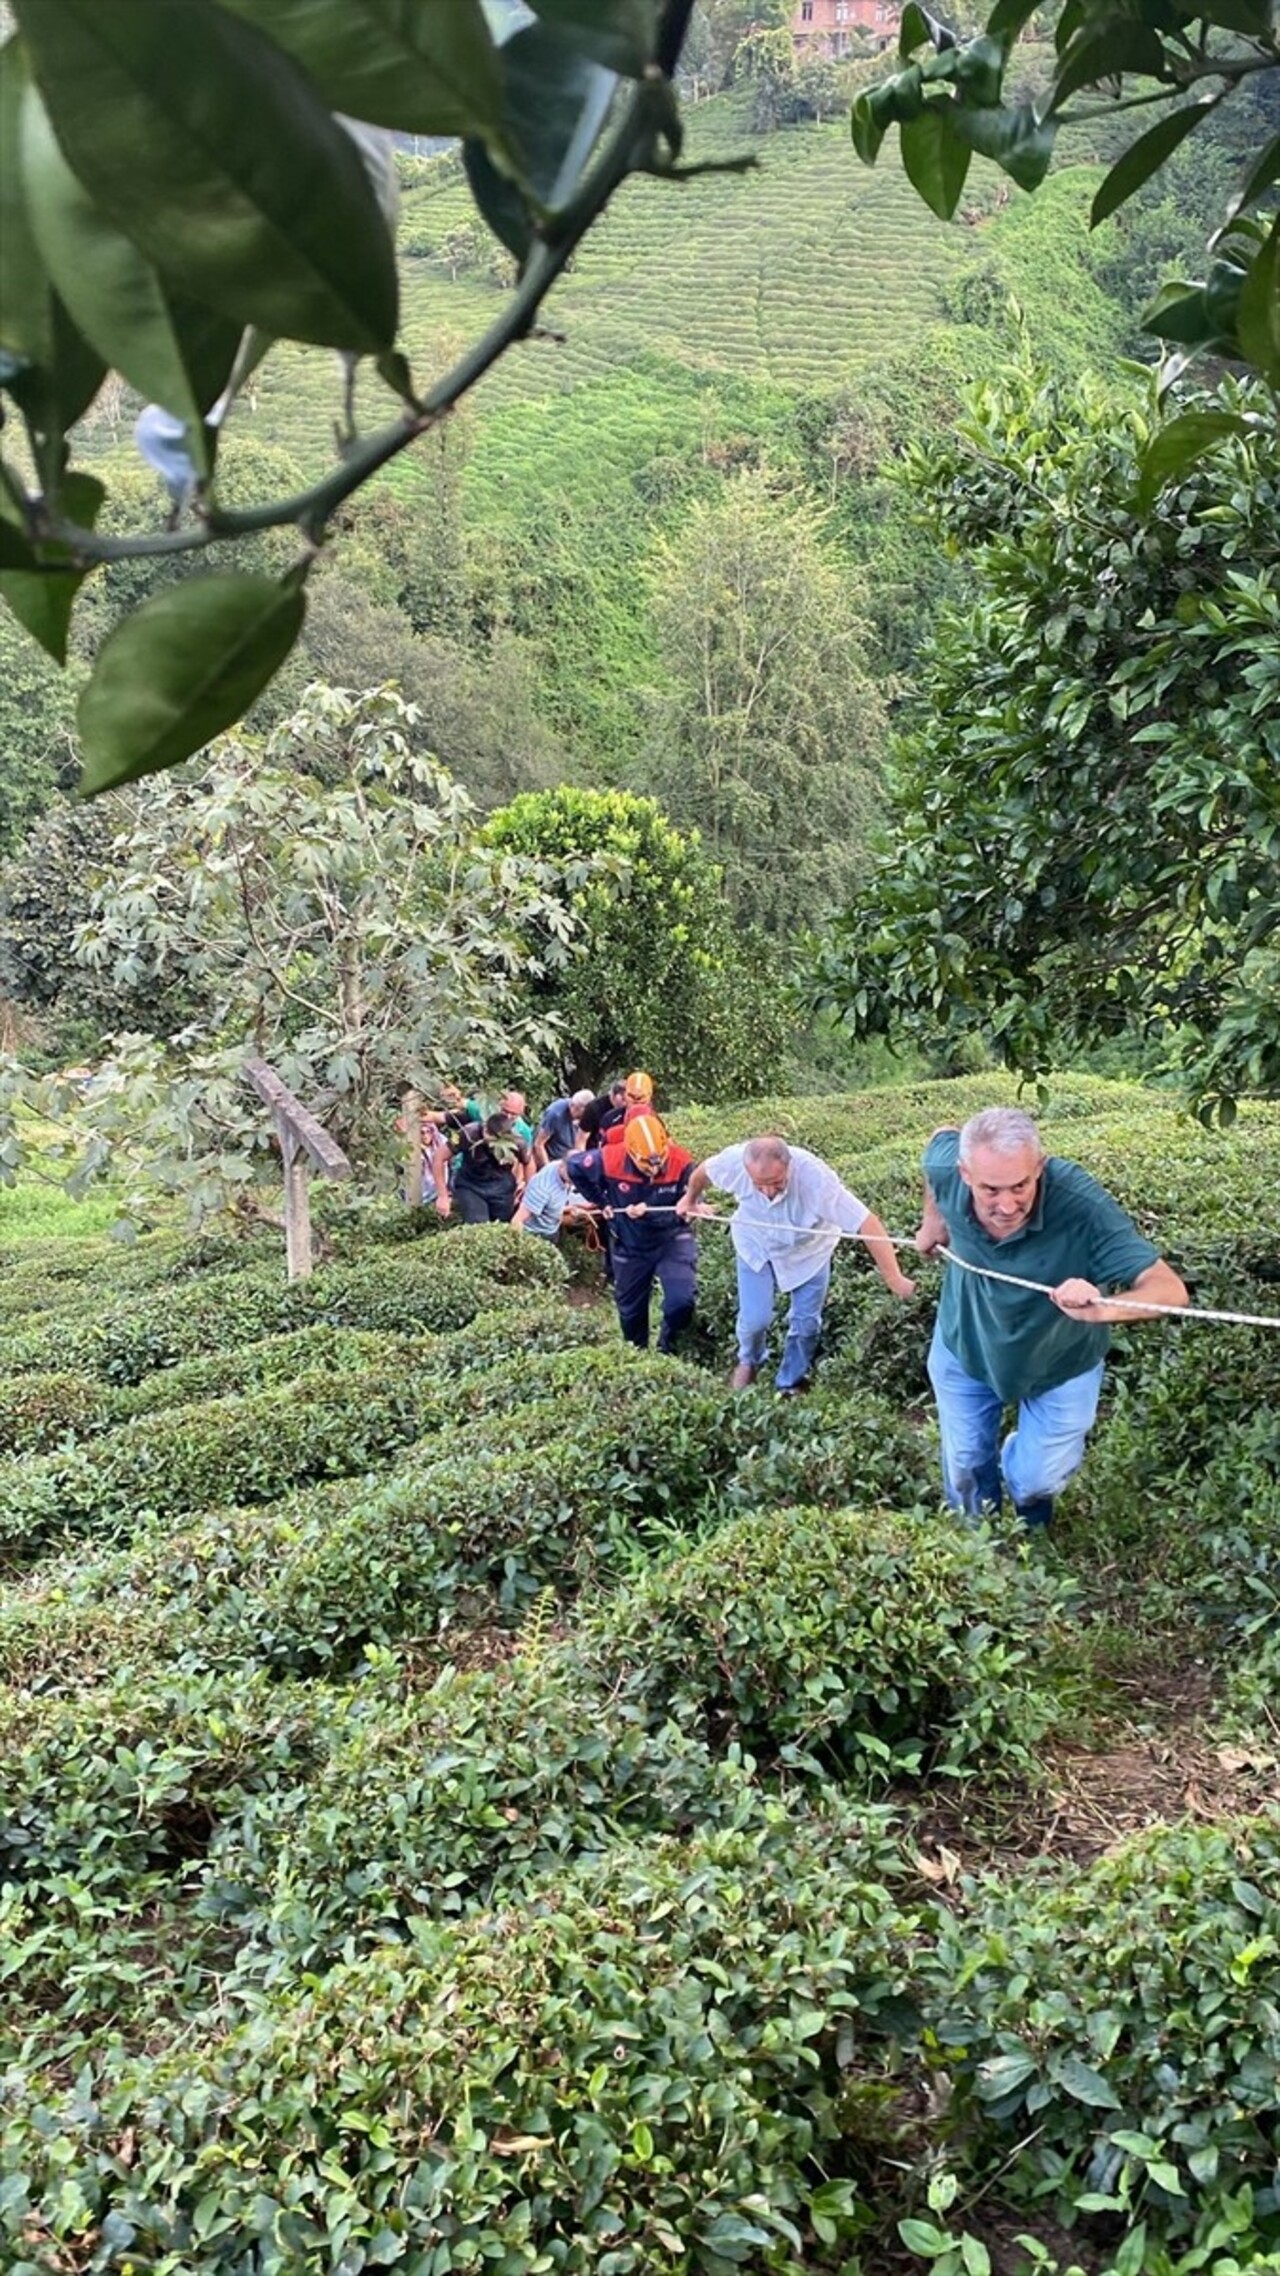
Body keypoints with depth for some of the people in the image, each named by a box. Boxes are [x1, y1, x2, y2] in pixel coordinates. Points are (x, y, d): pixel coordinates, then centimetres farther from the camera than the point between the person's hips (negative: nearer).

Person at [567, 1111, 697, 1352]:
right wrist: (601, 1202, -2)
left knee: (682, 1300, -22)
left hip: (671, 1240, -2)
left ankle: (666, 1347, 7)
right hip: (630, 1246, 2)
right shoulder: (609, 1160, -24)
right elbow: (574, 1167, -5)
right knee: (630, 1309, 18)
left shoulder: (681, 1163, -26)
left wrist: (649, 1214, -34)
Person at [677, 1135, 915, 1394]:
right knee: (754, 1318, -4)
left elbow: (866, 1223, -43)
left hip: (808, 1250, -1)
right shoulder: (734, 1161, -34)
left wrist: (894, 1278, -45)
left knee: (806, 1321, 3)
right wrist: (691, 1198, 13)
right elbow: (704, 1170, -8)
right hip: (755, 1245, 1)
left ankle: (790, 1384, 31)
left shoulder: (814, 1177, -42)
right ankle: (749, 1361, 32)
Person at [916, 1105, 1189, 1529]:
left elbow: (1169, 1288, -43)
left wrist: (1104, 1309, -63)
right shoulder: (946, 1168, -31)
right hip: (964, 1348, 2)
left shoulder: (1082, 1205, -40)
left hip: (1061, 1363, -2)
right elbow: (942, 1138, -4)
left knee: (1035, 1481, 10)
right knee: (966, 1474, 18)